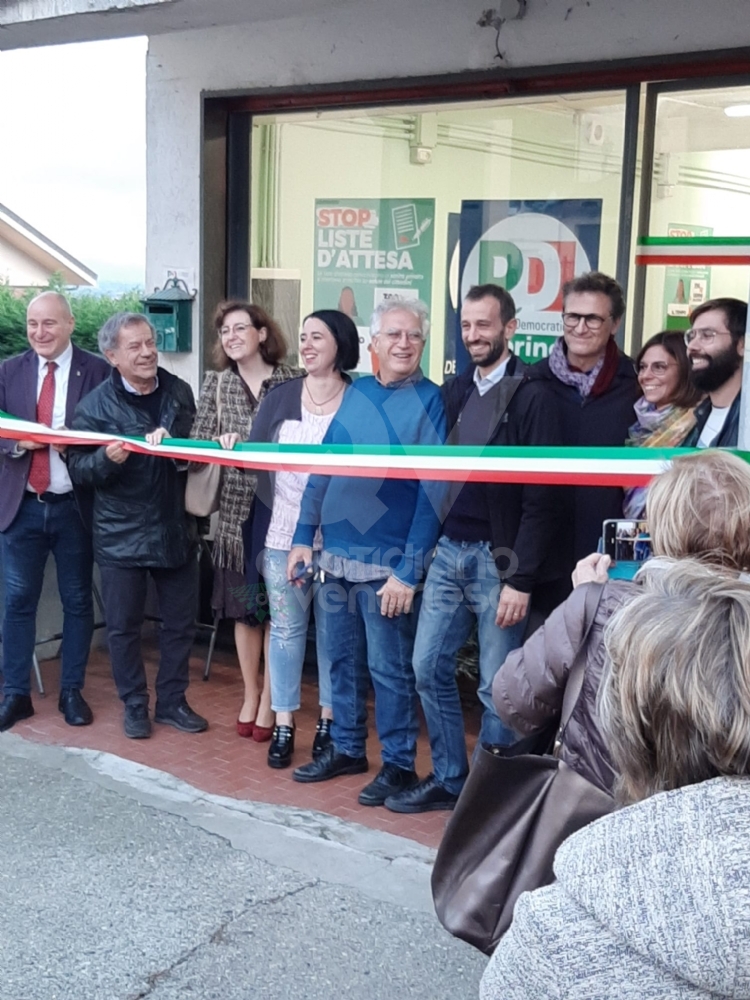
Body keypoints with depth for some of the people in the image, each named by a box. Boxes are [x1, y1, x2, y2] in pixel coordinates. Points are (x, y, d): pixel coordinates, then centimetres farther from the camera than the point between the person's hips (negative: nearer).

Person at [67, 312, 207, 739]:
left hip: (176, 528, 3)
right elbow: (78, 468, -9)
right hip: (122, 534, -3)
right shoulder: (95, 405, -7)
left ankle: (172, 701, 27)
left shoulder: (180, 392, 3)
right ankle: (135, 706, 24)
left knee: (181, 621, 11)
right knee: (124, 626, 7)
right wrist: (107, 457, -28)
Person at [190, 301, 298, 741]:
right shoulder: (216, 382, 6)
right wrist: (223, 442, -19)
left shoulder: (292, 380, -4)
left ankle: (270, 698, 18)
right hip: (237, 511, 3)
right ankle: (250, 693, 27)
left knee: (276, 607, 4)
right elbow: (198, 441, 2)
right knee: (244, 607, 11)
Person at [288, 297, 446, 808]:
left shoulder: (430, 402, -8)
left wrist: (409, 572, -17)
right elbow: (322, 466, 13)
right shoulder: (355, 392, 8)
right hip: (335, 555, 6)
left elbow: (432, 491, -13)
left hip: (387, 562, -5)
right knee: (341, 659, 15)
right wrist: (304, 536, 9)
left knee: (389, 668, 3)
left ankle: (399, 764, 18)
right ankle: (347, 748, 32)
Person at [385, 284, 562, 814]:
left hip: (499, 559, -6)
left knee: (497, 686, 4)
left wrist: (521, 579, -16)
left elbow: (540, 498, -13)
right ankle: (448, 779, 27)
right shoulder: (453, 392, 11)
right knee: (429, 668, 10)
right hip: (448, 552, 6)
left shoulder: (533, 398, -9)